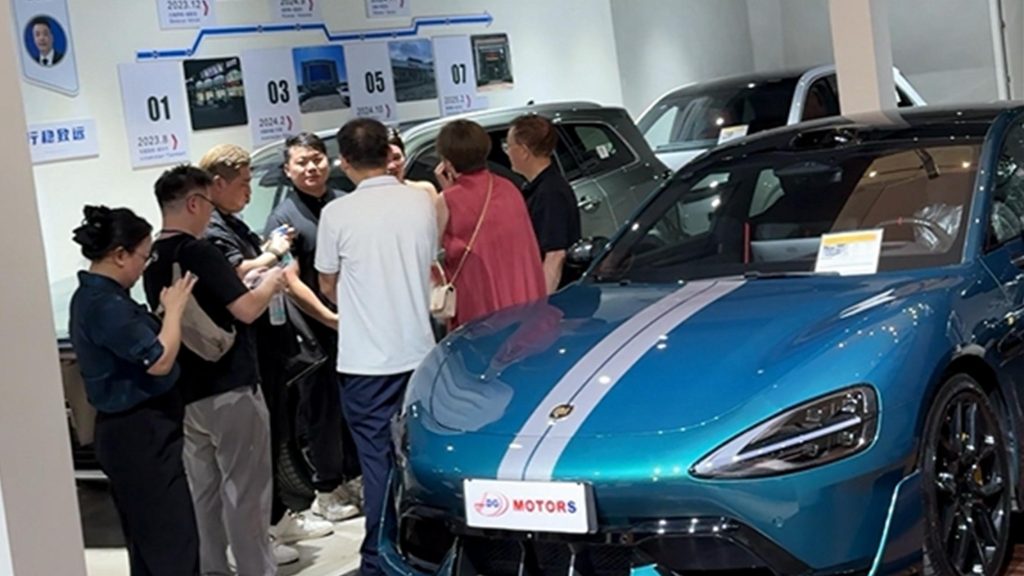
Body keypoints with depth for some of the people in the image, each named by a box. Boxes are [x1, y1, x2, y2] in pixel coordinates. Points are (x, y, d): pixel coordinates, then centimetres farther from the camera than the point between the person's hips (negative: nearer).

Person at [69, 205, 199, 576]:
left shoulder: (94, 295, 9)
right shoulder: (105, 305, -23)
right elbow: (159, 360, -23)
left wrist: (166, 311, 7)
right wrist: (174, 309, -12)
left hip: (134, 428, 10)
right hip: (139, 433, -10)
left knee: (147, 535, 17)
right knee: (172, 537, -4)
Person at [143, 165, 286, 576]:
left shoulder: (153, 259, 9)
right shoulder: (198, 251, -17)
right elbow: (246, 310, -20)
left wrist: (254, 273, 17)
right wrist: (271, 282, -1)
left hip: (187, 393, 8)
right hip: (229, 389, -8)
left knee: (203, 493, 14)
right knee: (244, 492, -2)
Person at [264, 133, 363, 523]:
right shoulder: (283, 218, -5)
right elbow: (290, 283, -11)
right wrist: (330, 318, -18)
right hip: (316, 329, -4)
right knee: (322, 406, 4)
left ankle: (353, 476, 29)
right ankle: (327, 490, 15)